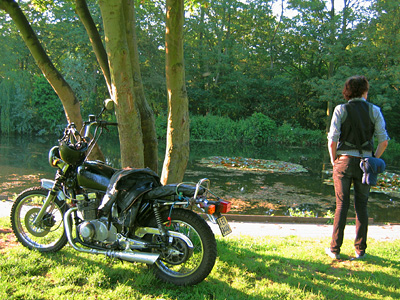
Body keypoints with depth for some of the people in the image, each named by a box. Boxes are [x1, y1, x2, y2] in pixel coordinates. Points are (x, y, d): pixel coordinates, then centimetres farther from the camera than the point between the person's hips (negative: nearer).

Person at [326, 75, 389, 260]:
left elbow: (332, 140, -10)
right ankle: (360, 250, 14)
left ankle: (335, 249, 8)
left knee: (342, 205, 5)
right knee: (362, 206, 10)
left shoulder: (341, 110, -3)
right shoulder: (374, 111, 1)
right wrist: (374, 160, 9)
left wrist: (333, 160, 4)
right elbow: (383, 141, -3)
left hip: (344, 161, -1)